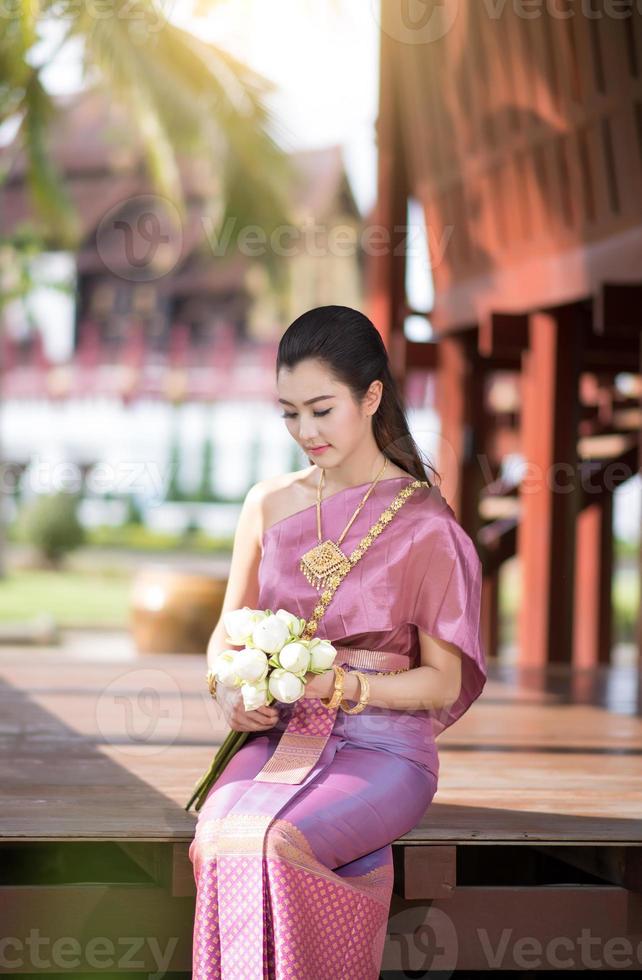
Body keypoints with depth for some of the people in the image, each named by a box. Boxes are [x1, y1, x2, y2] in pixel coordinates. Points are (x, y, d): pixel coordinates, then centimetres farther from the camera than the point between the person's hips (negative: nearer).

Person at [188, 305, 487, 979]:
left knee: (276, 844, -32)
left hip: (383, 749, -3)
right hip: (279, 736, 4)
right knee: (220, 837, -29)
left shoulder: (423, 524, -4)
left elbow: (443, 682, -2)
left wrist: (342, 685, -17)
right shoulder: (269, 505, 9)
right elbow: (227, 631, 18)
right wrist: (229, 690, -4)